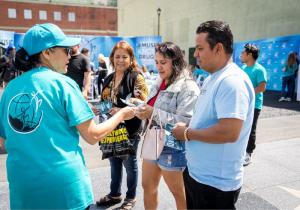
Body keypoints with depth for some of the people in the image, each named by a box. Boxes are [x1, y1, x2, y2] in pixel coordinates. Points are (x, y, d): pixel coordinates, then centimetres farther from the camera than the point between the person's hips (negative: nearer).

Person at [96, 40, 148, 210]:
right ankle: (115, 194, 37)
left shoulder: (136, 77, -10)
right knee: (114, 163, 18)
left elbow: (142, 104, -17)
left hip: (129, 129, -6)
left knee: (130, 164, 10)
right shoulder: (109, 78, 11)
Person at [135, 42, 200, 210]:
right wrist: (143, 110, -3)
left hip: (172, 147, -8)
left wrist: (154, 113, -27)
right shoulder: (160, 83, 9)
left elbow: (186, 121, -26)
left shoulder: (187, 87, -17)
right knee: (148, 186, 19)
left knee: (178, 192, 12)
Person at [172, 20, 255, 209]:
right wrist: (188, 129, 1)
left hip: (216, 182, -9)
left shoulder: (232, 81, -23)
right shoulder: (213, 78, 9)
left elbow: (229, 132, -31)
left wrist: (187, 133, -19)